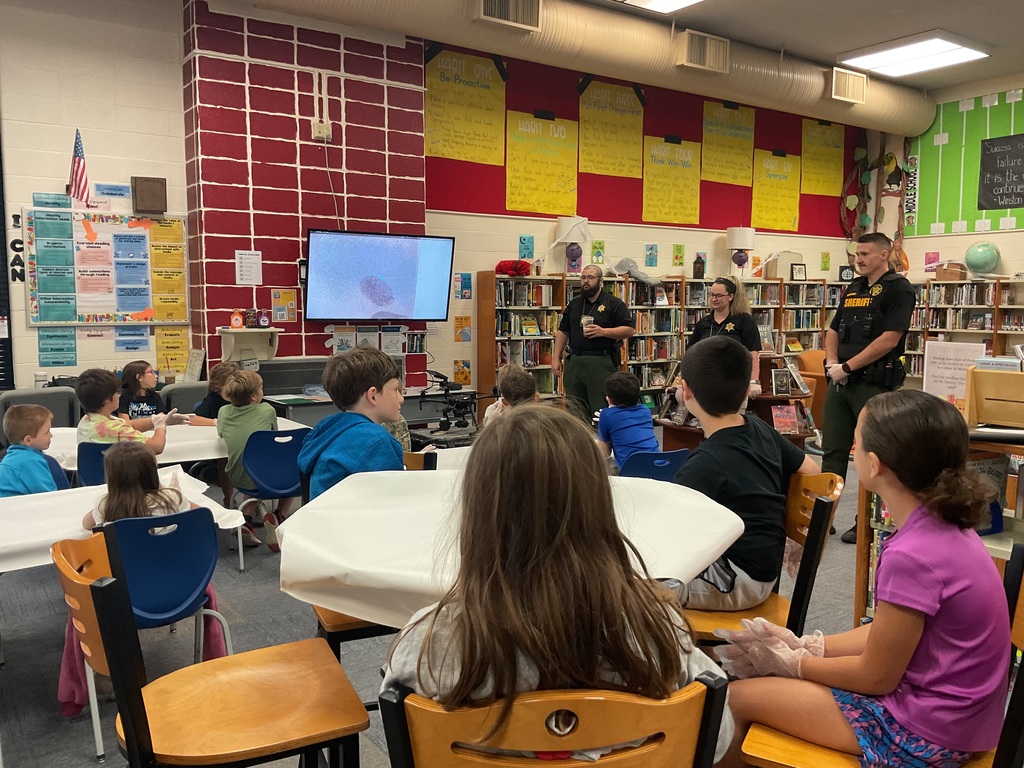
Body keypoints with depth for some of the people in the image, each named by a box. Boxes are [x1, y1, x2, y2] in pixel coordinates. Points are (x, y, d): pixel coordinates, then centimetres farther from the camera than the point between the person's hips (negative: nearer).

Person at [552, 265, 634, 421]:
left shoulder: (614, 304, 2)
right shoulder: (574, 304, 17)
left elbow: (629, 330, -4)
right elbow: (562, 332, 18)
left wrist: (603, 331, -16)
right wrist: (556, 358, 10)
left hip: (602, 363, -5)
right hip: (574, 362, 5)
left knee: (601, 410, -3)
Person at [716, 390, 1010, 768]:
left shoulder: (911, 556, -29)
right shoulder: (946, 529, -1)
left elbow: (876, 678, -18)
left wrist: (792, 662, -4)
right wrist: (805, 646, 3)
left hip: (922, 736, -8)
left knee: (737, 697, -2)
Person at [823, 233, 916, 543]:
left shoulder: (899, 288, -7)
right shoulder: (852, 289, 17)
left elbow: (890, 339, -16)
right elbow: (833, 331, 18)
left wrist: (848, 367, -15)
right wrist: (832, 362, -1)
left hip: (874, 383, -7)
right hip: (839, 382, 7)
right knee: (832, 452, 9)